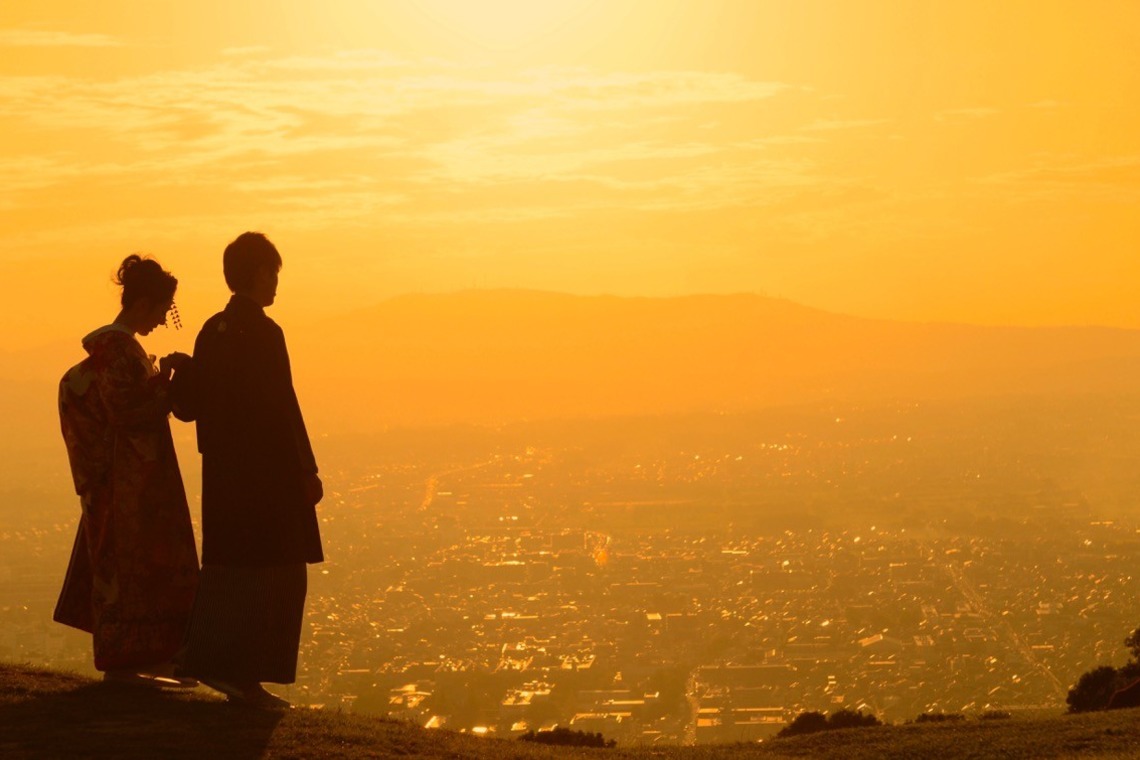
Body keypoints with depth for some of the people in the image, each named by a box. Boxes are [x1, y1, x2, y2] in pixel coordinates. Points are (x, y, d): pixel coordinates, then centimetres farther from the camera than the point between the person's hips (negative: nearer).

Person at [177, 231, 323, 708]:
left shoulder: (212, 331, 8)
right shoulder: (264, 333, -15)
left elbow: (191, 403, 10)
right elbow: (282, 409, -17)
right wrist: (307, 472, -12)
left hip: (223, 473, 8)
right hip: (268, 476, -8)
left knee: (227, 570, 15)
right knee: (276, 575, 0)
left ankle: (208, 661, 15)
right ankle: (243, 675, -2)